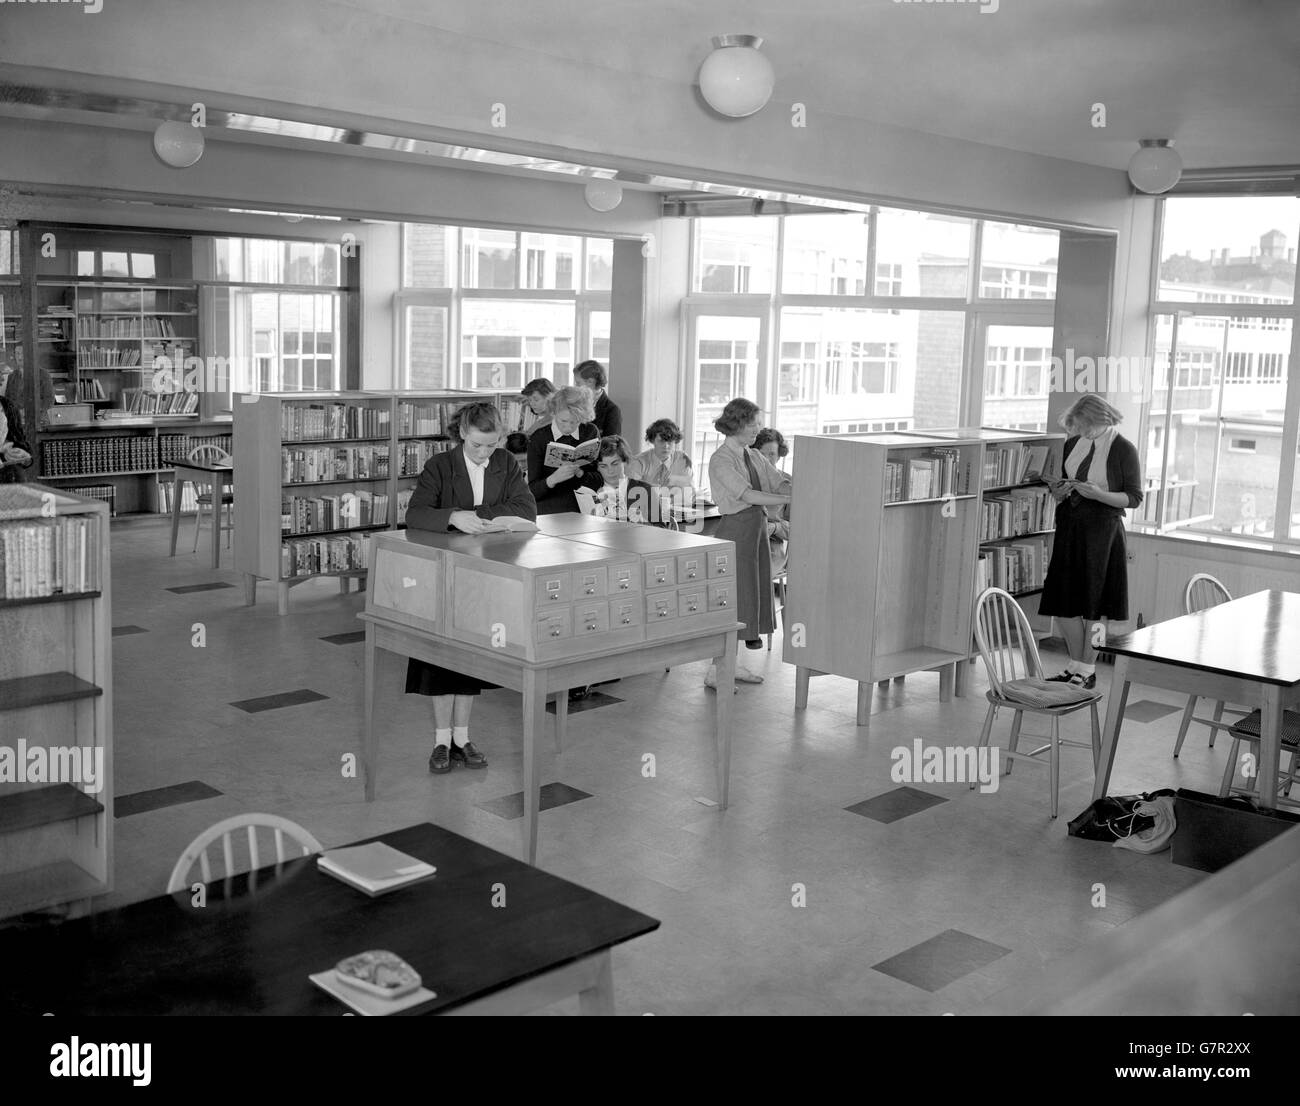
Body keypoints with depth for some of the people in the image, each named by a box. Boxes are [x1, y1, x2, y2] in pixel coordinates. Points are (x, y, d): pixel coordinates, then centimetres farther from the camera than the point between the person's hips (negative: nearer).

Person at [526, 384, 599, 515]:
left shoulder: (590, 432, 5)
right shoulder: (538, 439, -2)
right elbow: (532, 492, -4)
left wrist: (579, 473, -14)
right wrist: (553, 479, -23)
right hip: (547, 513, -2)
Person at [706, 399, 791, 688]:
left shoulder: (753, 456, 12)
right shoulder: (721, 460, -13)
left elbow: (781, 482, 7)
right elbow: (747, 494, -23)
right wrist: (792, 500, -26)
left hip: (757, 528, 8)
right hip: (735, 530, -8)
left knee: (752, 595, 11)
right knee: (731, 598, -6)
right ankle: (715, 672, 2)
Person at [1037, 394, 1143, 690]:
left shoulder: (1123, 449, -8)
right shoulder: (1073, 443, 9)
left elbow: (1134, 497, -8)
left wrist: (1099, 494, -22)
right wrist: (1059, 491, -5)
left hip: (1102, 530, -6)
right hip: (1069, 526, 6)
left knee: (1093, 604, 1)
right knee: (1064, 602, 7)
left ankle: (1088, 671, 13)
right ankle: (1075, 666, 22)